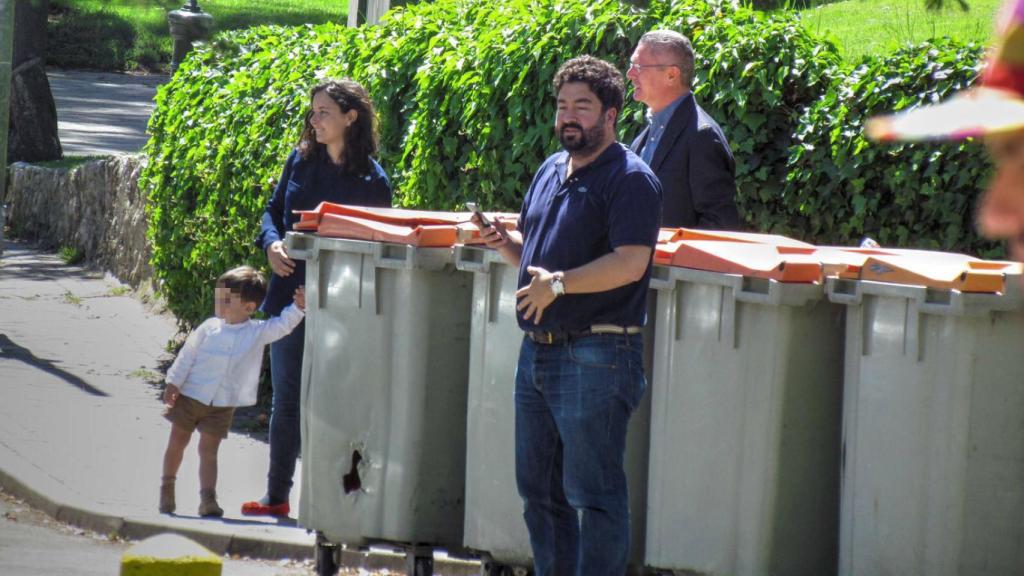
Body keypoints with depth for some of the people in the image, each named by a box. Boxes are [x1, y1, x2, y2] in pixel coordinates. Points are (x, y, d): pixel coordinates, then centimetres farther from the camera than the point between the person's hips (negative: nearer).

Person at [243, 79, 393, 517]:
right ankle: (277, 495, 20)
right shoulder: (301, 160, 6)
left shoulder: (371, 180, -7)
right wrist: (271, 244, -5)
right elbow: (274, 210, 15)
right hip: (290, 294, 5)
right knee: (285, 402, 11)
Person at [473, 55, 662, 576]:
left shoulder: (629, 178, -9)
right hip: (537, 351, 9)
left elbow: (630, 263, -20)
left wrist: (558, 283, -23)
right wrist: (505, 242, 3)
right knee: (539, 488, 14)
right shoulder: (551, 171, 16)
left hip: (596, 354, -9)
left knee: (593, 491, -7)